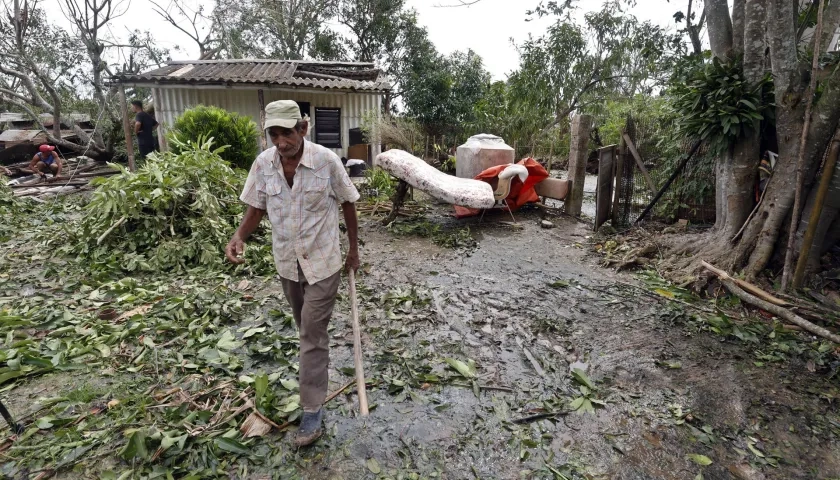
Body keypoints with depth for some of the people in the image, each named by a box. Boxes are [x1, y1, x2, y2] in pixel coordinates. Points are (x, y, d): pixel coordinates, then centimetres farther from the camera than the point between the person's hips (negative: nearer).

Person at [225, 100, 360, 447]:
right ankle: (317, 375, 48)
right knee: (306, 328, 22)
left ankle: (313, 410, 13)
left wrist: (354, 249, 1)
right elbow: (256, 209, 2)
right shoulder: (263, 164, -8)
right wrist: (239, 237, -17)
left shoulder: (327, 161, -17)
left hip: (322, 262, -4)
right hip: (286, 262, 4)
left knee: (313, 333, -1)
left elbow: (347, 204, -5)